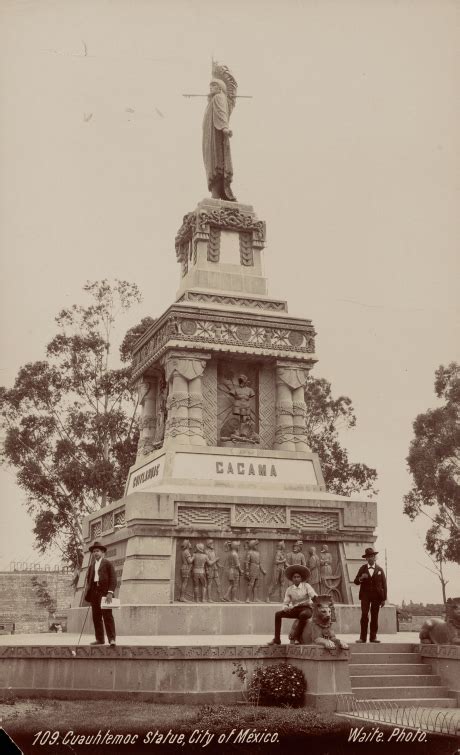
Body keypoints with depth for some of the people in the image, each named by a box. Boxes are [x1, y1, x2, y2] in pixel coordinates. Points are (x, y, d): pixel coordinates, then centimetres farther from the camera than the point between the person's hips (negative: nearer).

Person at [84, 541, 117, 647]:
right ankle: (100, 639, 9)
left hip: (104, 592, -6)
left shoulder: (107, 563, 3)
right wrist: (88, 592, 7)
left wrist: (110, 592, -15)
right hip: (94, 592, 6)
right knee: (96, 617, 4)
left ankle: (112, 639, -13)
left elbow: (113, 578, -4)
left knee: (107, 616, -11)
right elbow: (88, 579, 20)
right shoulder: (92, 565, 20)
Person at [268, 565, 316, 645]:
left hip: (306, 609, -4)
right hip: (295, 610, 4)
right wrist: (285, 608, -17)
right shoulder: (289, 589, 7)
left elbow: (314, 595, -13)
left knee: (303, 615, -40)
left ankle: (296, 637, -28)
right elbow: (286, 603, 7)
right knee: (278, 614, -16)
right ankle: (277, 639, -18)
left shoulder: (306, 586, 0)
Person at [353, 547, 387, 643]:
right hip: (365, 595, 0)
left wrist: (384, 598, 1)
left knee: (374, 617, 0)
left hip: (377, 595, 0)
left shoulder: (380, 569, 8)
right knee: (364, 615, -10)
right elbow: (356, 581, 7)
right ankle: (363, 637, -9)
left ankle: (373, 637, 5)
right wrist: (361, 578, -16)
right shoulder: (362, 568, 9)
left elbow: (384, 584, 6)